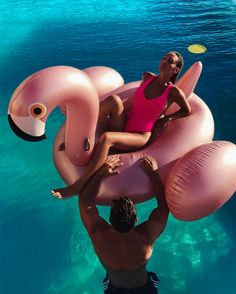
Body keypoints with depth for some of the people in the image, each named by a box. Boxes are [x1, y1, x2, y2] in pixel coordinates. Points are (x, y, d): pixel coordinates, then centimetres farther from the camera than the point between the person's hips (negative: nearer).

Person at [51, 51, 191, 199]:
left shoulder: (173, 91, -3)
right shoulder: (147, 77, 10)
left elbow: (187, 111, 9)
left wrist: (166, 118, -2)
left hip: (140, 137, -4)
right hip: (123, 127, 5)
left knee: (106, 138, -34)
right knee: (114, 99, -26)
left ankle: (79, 185, -29)